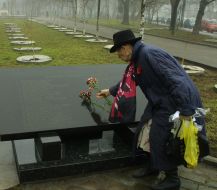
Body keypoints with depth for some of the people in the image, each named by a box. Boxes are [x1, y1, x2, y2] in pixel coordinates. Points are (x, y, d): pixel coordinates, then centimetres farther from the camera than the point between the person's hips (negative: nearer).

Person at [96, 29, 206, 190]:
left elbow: (175, 80, -30)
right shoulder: (138, 58, 8)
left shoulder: (149, 54, -25)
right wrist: (111, 91, 35)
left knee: (160, 140, -2)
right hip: (161, 102, 10)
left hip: (177, 103, -10)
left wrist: (185, 110, -30)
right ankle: (153, 166, 38)